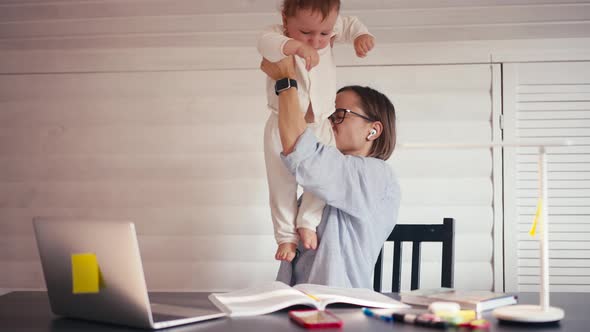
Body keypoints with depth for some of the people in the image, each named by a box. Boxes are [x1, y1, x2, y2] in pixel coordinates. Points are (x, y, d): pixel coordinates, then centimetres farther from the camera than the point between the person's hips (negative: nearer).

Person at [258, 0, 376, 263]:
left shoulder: (328, 31, -4)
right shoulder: (278, 35, -17)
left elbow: (350, 25, 12)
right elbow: (265, 44, -38)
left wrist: (361, 36, -10)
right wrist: (297, 46, -52)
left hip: (320, 126, 3)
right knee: (282, 183, 1)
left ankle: (307, 223, 12)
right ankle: (286, 236, 13)